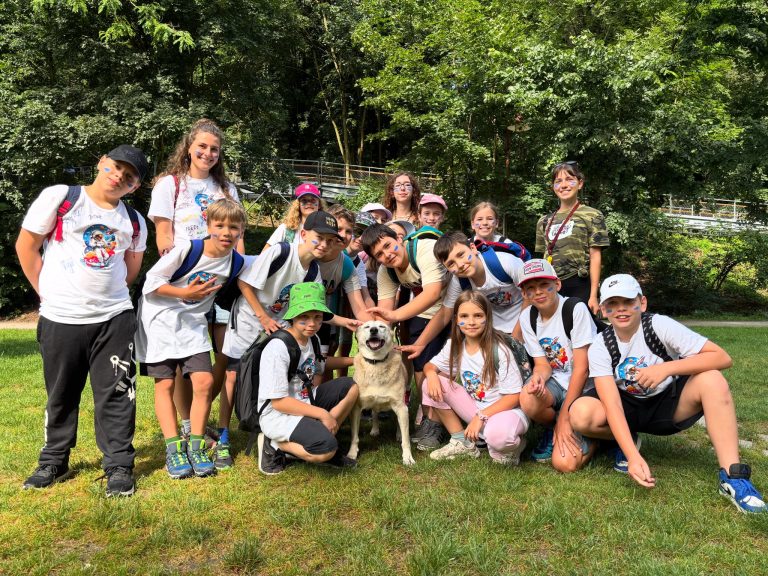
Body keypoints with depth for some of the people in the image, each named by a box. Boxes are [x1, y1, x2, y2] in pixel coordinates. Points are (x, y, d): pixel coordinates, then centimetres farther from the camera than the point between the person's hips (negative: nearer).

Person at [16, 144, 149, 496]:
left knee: (117, 395, 2)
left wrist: (109, 293, 11)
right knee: (61, 396, 12)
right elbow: (26, 246, 0)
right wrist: (48, 294, 2)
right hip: (60, 319, -2)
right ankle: (53, 462, 32)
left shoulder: (134, 222, 8)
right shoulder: (58, 197, -3)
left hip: (115, 318, 2)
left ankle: (119, 467, 14)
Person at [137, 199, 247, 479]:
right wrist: (185, 293, -23)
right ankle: (174, 449, 6)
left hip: (193, 324, 3)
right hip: (161, 319, -3)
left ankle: (195, 446, 5)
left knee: (204, 382, -8)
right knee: (165, 384, -2)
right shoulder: (186, 248, -18)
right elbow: (151, 282, -14)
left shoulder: (235, 262, -5)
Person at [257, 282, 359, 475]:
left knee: (350, 387, -2)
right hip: (277, 415, -8)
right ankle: (275, 445, -4)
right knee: (326, 449, -27)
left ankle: (324, 439, 0)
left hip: (305, 404, 9)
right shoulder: (278, 348, -23)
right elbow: (278, 402, -22)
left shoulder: (312, 339, 2)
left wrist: (351, 360, 13)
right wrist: (322, 414, -20)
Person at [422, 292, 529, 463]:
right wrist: (431, 374, -18)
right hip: (475, 408, 6)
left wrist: (481, 417, -23)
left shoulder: (498, 350, -18)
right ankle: (463, 443, -1)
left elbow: (514, 396, -17)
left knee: (498, 433, -41)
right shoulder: (454, 345, -3)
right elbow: (430, 366, 7)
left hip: (505, 410, -5)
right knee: (432, 384, -11)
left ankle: (510, 444, 0)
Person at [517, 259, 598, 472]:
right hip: (556, 382, 4)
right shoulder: (527, 317, -1)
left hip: (586, 385, -4)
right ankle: (552, 431, 1)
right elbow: (542, 364, -3)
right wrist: (538, 379, -29)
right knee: (528, 399, -33)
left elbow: (581, 367, -17)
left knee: (565, 462, -22)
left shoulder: (575, 309, -17)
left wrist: (564, 417, -17)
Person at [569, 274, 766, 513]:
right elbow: (612, 404, -26)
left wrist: (666, 368, -35)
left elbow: (722, 358, -23)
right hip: (629, 409, 1)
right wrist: (633, 456, -39)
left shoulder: (660, 325, -18)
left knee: (712, 380, -29)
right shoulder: (600, 348, -16)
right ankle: (628, 440, 4)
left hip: (669, 405, 0)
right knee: (580, 414, -29)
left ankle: (732, 477, -25)